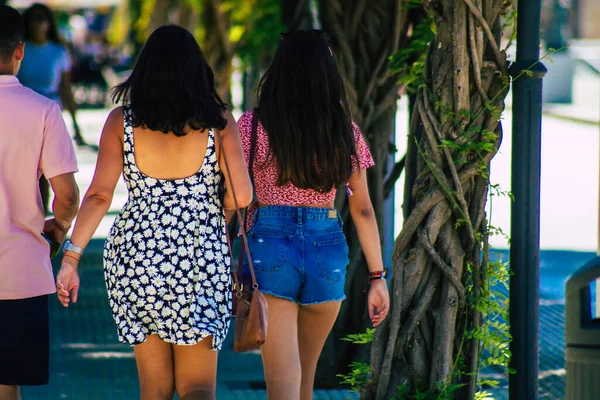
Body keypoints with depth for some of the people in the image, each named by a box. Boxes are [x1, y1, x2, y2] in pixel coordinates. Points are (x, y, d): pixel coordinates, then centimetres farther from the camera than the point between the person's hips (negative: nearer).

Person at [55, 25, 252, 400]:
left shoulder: (121, 120, -1)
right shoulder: (218, 121, -2)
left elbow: (100, 194, -8)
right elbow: (242, 196, -6)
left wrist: (71, 257, -6)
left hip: (136, 256, 1)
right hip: (204, 257, -1)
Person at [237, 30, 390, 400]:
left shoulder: (253, 126, -1)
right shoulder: (345, 131, 4)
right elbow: (363, 209, 5)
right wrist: (378, 278, 8)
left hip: (270, 242, -3)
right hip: (328, 248, 3)